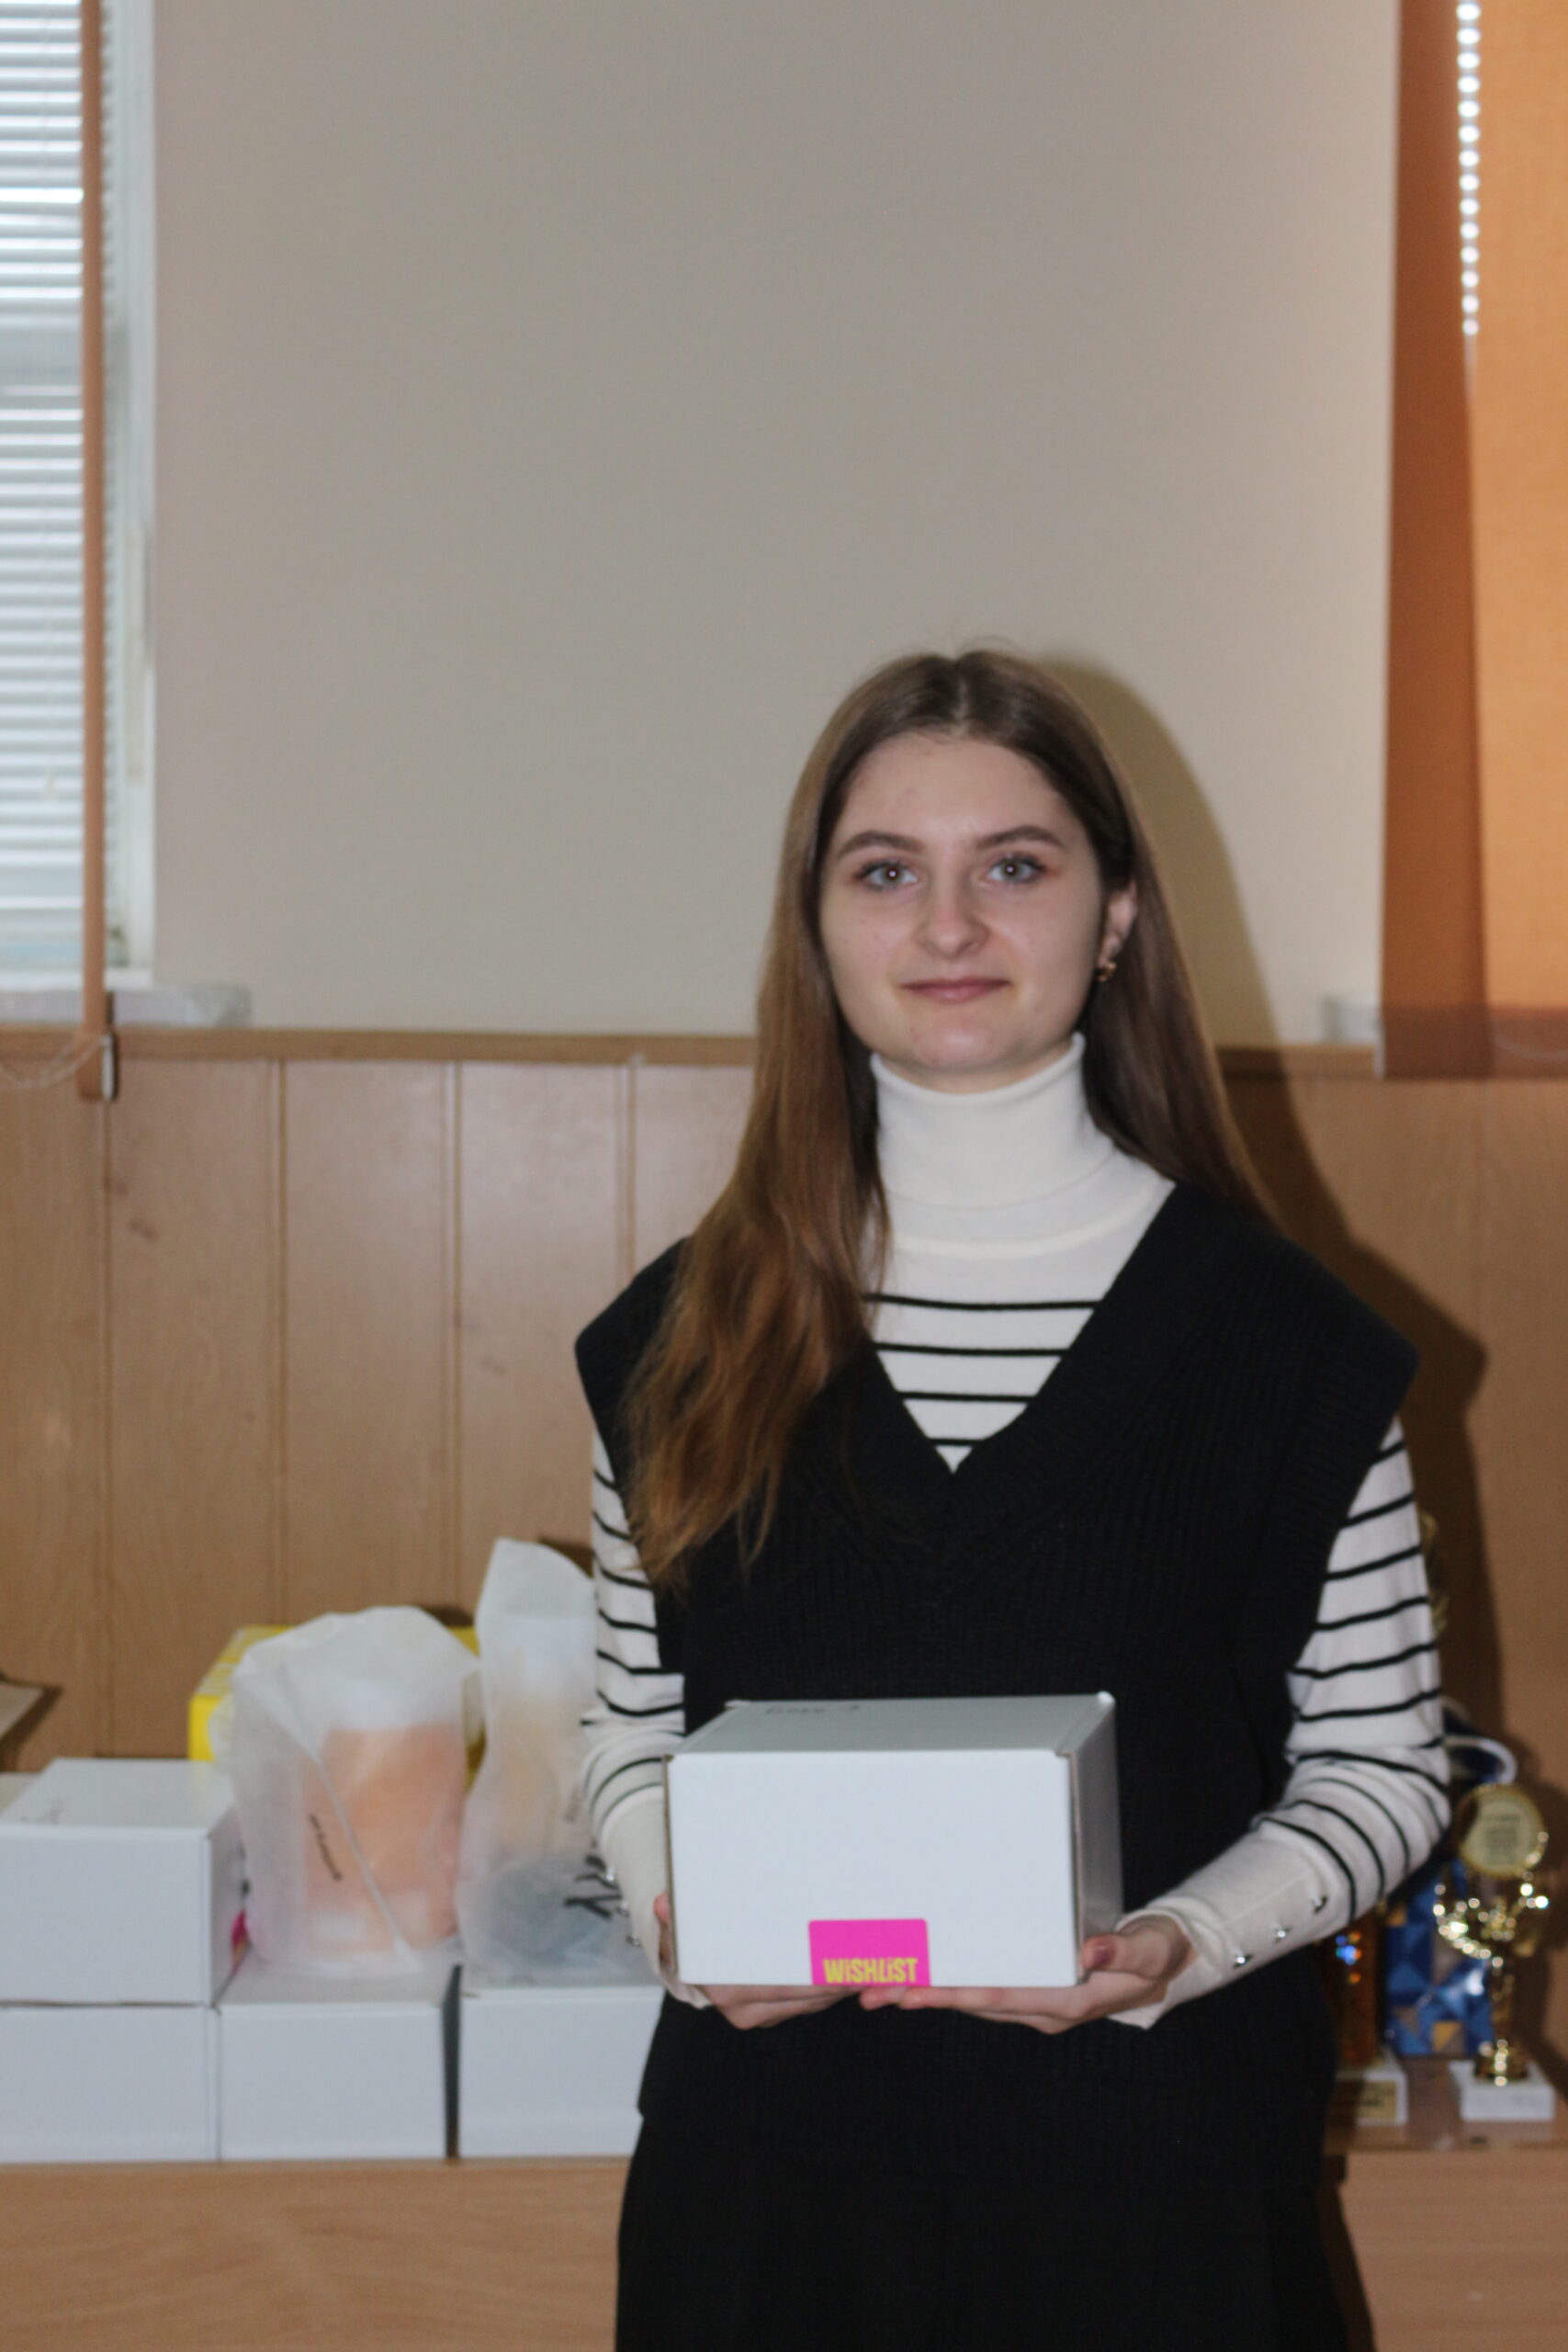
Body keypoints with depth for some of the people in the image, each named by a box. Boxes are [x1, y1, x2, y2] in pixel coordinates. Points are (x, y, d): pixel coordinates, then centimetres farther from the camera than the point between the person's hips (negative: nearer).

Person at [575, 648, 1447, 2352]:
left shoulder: (1275, 1336, -4)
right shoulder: (690, 1335, 3)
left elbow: (1381, 1766, 0)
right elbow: (633, 1734, 9)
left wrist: (1176, 1943, -15)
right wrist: (680, 1915, -9)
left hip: (1147, 2162, -1)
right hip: (771, 2151, 2)